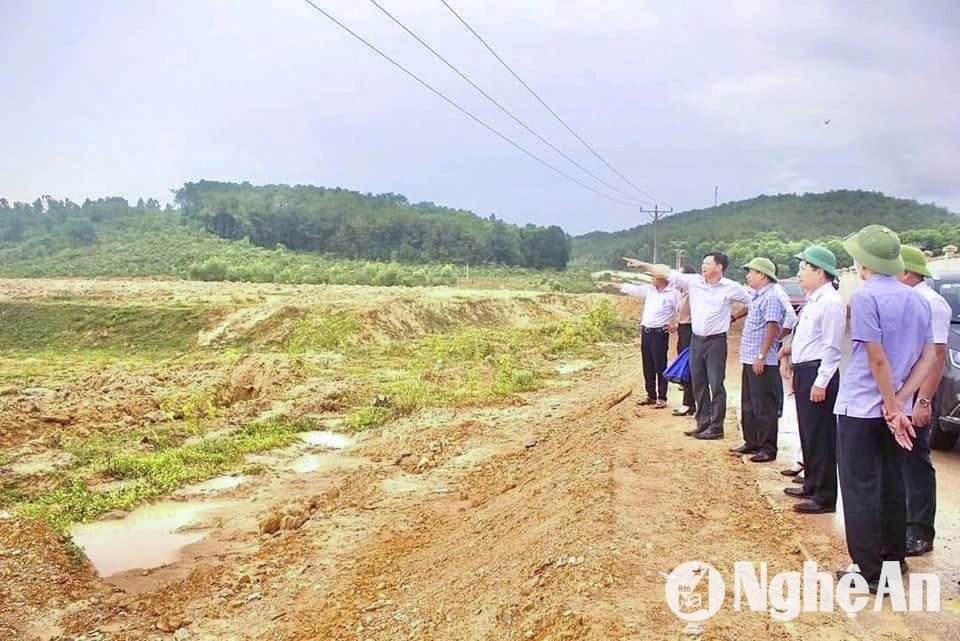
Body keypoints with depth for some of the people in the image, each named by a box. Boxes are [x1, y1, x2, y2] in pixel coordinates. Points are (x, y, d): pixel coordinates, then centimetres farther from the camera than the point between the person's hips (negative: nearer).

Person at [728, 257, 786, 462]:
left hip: (762, 362, -10)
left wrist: (761, 356, -22)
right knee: (748, 406, 16)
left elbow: (772, 328, -20)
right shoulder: (757, 297, 15)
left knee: (763, 407, -3)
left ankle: (768, 448, 5)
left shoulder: (771, 298, -15)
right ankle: (752, 442, 26)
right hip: (750, 360, 10)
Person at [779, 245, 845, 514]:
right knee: (807, 433, 18)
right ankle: (812, 485, 31)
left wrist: (821, 382, -21)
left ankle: (824, 497, 5)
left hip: (818, 374, -10)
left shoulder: (831, 302, -15)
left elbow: (832, 347, -19)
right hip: (804, 371, 10)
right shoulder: (813, 300, 15)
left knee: (820, 436, -3)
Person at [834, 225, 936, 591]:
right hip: (893, 408, 7)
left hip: (861, 408, -7)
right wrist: (899, 402, -1)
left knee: (860, 490, 1)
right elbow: (927, 357, 5)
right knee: (890, 485, 18)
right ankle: (893, 559, 29)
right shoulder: (917, 300, 7)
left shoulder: (866, 297, -15)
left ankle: (870, 573, 6)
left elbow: (878, 359, -19)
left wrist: (892, 407, -11)